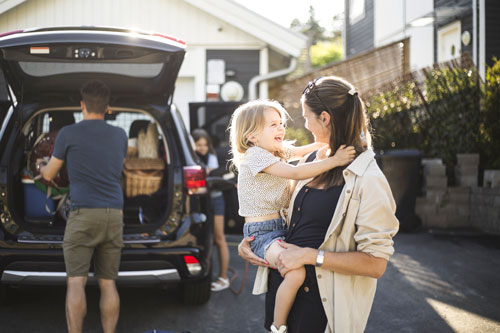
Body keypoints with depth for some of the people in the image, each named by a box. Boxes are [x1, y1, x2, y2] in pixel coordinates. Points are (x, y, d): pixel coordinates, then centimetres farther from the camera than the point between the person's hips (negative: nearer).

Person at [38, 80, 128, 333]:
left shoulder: (68, 134, -1)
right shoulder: (120, 136, 11)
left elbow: (49, 175, 11)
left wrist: (41, 165, 36)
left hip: (83, 215, -4)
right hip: (114, 216, 4)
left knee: (76, 282, -6)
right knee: (107, 283, 7)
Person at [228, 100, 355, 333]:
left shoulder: (278, 151, 11)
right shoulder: (255, 155, -16)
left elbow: (304, 150, 24)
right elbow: (296, 173, -24)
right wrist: (333, 161, -26)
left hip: (280, 226, 10)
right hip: (261, 232, -10)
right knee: (296, 272, -31)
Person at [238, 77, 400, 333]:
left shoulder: (368, 180, -18)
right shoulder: (313, 161, 6)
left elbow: (375, 263, -21)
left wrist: (310, 256, -22)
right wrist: (247, 242, 6)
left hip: (319, 301, -7)